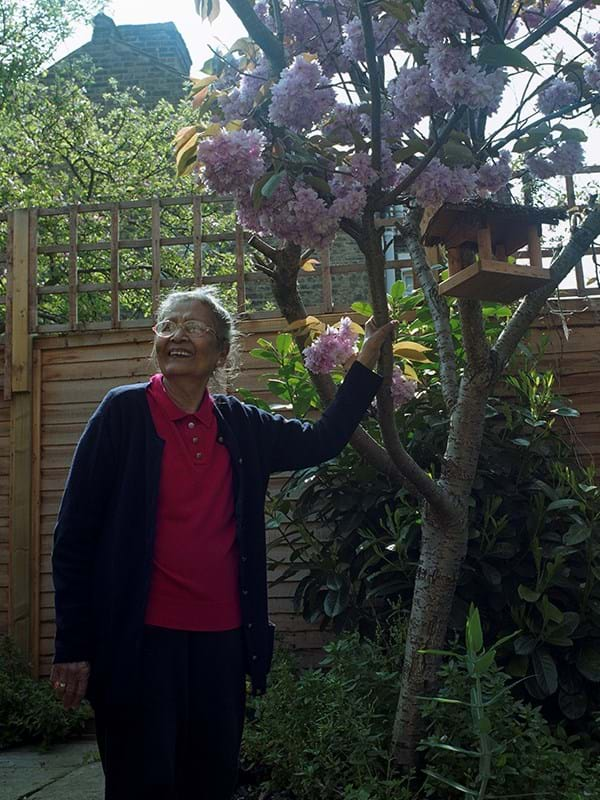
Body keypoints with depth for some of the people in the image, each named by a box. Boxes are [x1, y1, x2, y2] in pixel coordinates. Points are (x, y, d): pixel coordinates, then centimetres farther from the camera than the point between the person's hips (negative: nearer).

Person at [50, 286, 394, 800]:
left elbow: (322, 440, 17)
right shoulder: (124, 411, -5)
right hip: (141, 640, -4)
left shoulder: (241, 425, 8)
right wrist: (73, 646, -11)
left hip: (222, 640, 5)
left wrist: (367, 361, 11)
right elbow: (75, 532, -7)